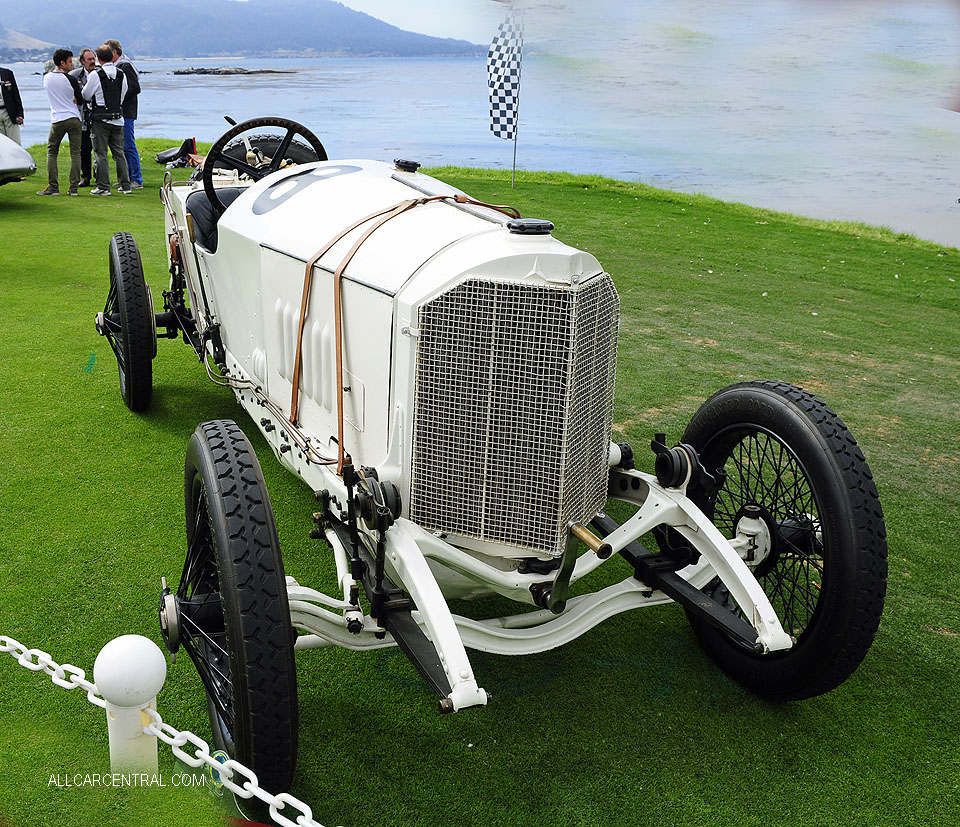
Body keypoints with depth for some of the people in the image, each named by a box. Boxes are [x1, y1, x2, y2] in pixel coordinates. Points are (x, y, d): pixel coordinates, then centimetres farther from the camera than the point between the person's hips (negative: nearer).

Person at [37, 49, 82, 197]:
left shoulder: (46, 78, 6)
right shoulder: (70, 79, -6)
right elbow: (78, 100, 4)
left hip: (57, 120, 2)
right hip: (74, 118, -2)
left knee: (51, 152, 10)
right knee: (75, 153, 2)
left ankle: (53, 187, 3)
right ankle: (73, 188, -2)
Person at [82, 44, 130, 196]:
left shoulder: (95, 75, -11)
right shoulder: (122, 75, 2)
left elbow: (86, 95, -1)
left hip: (101, 120, -4)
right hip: (118, 119, 4)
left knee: (100, 154, 1)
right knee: (119, 153, 11)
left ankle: (103, 187, 0)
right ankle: (125, 186, 11)